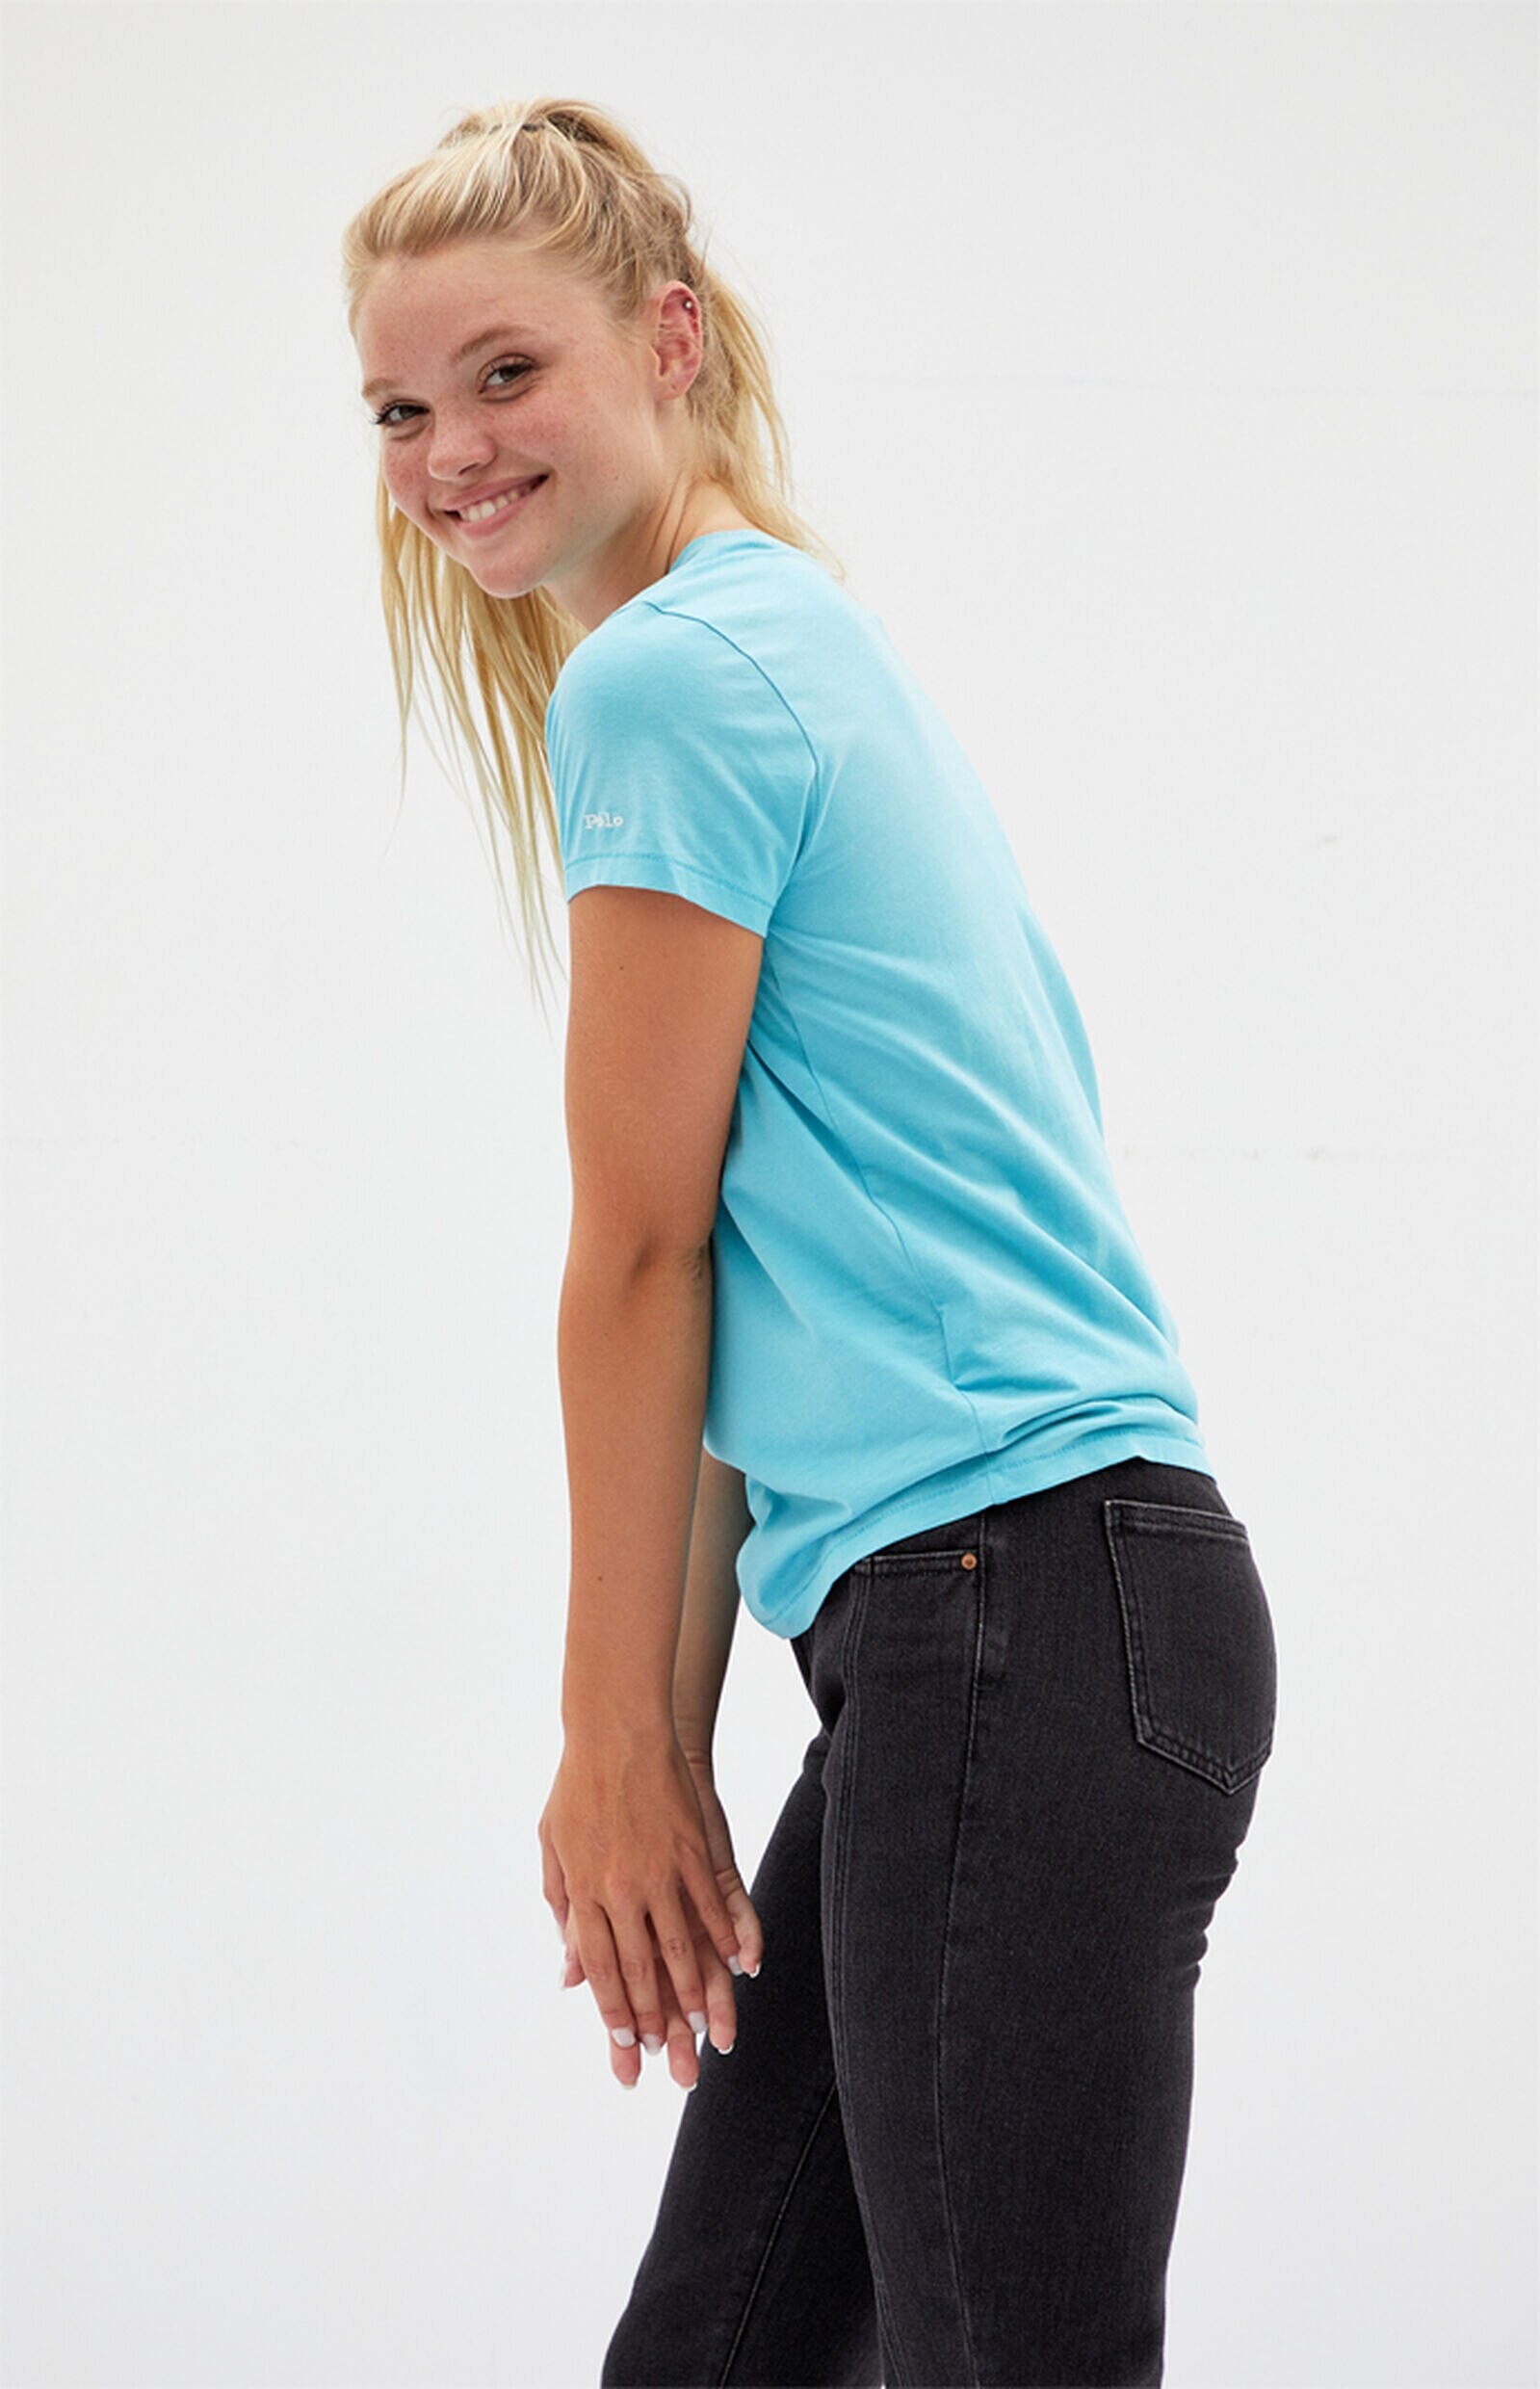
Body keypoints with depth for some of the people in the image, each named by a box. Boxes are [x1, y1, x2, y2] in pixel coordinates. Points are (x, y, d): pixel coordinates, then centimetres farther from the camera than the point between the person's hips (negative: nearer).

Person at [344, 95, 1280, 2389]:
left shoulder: (663, 673, -8)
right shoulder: (794, 636, 21)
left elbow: (641, 1257, -6)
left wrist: (616, 1741, 0)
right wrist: (657, 1747, 18)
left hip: (1027, 1614, -10)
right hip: (958, 1626, 10)